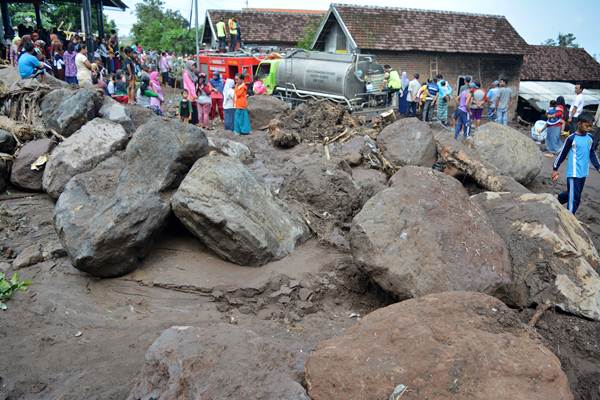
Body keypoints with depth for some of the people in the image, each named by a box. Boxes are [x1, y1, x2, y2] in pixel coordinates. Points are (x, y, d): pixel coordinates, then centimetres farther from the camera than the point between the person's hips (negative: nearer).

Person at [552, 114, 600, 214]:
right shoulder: (572, 138, -12)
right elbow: (562, 154, -5)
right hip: (574, 173, -6)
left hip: (583, 173, 6)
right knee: (574, 197, -7)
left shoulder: (590, 138, 6)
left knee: (572, 193, 17)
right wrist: (555, 169, -1)